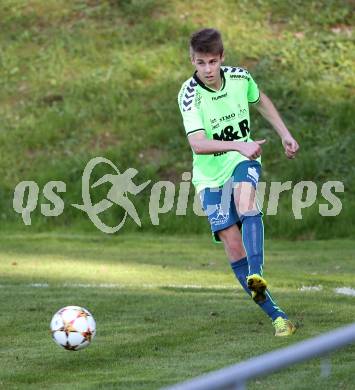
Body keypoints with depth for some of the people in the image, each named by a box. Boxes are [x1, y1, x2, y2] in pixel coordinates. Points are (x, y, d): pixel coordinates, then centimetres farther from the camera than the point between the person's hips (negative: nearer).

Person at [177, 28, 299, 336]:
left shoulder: (240, 78, -6)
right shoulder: (189, 94, -19)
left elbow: (260, 100, 19)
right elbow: (197, 143, -31)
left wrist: (285, 135, 19)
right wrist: (239, 145, -43)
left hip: (243, 161, 1)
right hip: (210, 175, -1)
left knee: (246, 205, -33)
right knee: (233, 244, -9)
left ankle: (256, 277, -48)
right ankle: (275, 315, -4)